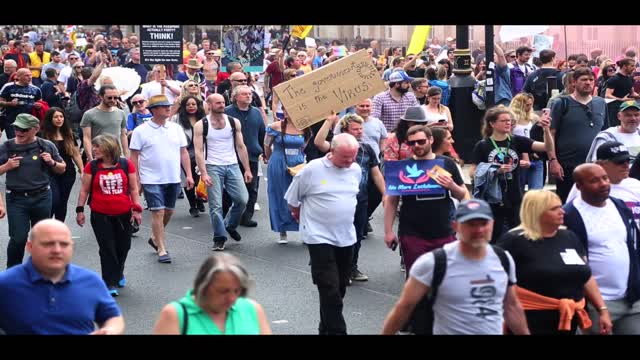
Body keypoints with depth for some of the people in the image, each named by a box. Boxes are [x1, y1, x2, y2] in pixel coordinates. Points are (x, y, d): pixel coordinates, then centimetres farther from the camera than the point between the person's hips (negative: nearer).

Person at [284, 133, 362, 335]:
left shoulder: (356, 170, 2)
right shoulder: (312, 170, -13)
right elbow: (292, 199, 0)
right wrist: (303, 218, 12)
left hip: (347, 237, 5)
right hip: (320, 238, -5)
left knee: (339, 289, 13)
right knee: (330, 290, -10)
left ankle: (326, 329, 27)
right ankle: (336, 331, -5)